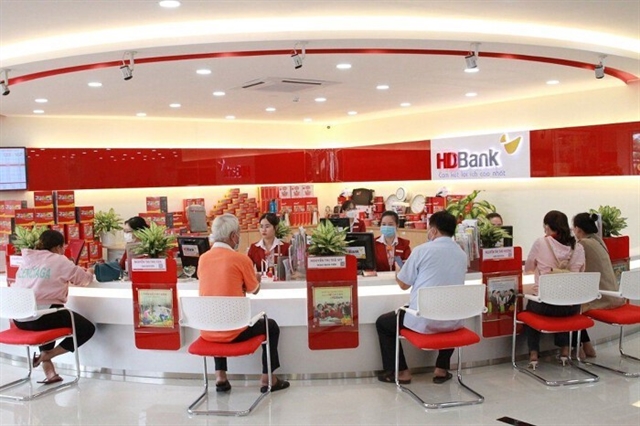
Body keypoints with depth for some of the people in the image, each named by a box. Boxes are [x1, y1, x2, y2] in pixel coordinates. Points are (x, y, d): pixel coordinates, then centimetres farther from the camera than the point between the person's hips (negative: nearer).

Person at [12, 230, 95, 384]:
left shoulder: (27, 259, 16)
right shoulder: (59, 260, 0)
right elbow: (83, 279, 10)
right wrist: (89, 273, 33)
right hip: (43, 316, -6)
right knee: (87, 328, 11)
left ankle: (49, 372, 25)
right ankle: (46, 355, 0)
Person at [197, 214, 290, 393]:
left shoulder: (203, 259, 2)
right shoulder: (241, 259, -12)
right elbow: (254, 289, 4)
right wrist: (255, 278, 25)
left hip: (207, 331, 5)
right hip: (233, 331, -5)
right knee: (271, 326, 21)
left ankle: (220, 377, 32)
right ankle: (267, 379, 23)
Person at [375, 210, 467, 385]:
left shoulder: (422, 250, -8)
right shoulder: (462, 254, 8)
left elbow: (403, 284, 1)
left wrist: (398, 270, 23)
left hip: (423, 320, -5)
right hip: (452, 322, 5)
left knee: (383, 322, 20)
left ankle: (400, 371, 19)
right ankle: (442, 369, 33)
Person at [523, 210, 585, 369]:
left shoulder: (540, 243, -8)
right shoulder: (578, 248, -1)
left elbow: (528, 269, 6)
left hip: (544, 304, -3)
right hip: (571, 305, 3)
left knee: (529, 308, 30)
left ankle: (533, 353, 19)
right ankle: (564, 349, 34)